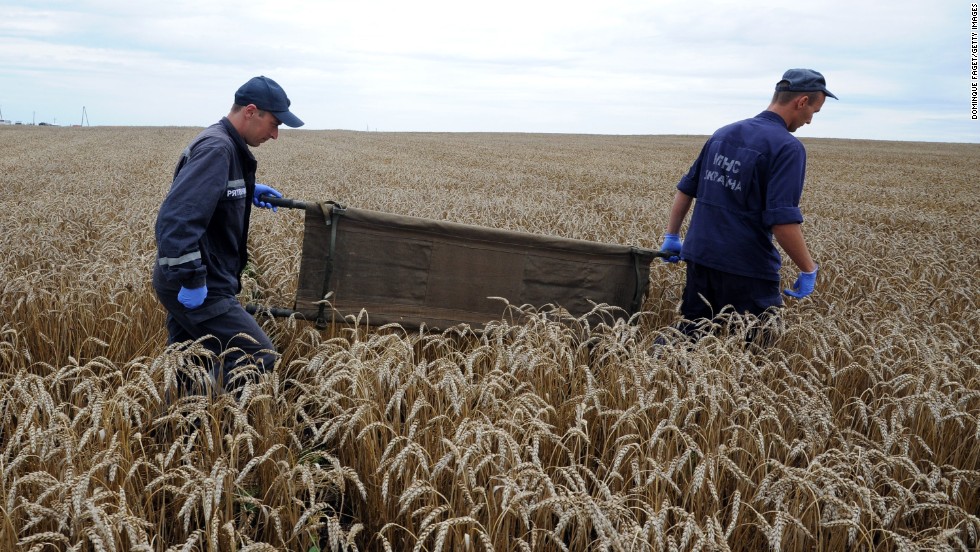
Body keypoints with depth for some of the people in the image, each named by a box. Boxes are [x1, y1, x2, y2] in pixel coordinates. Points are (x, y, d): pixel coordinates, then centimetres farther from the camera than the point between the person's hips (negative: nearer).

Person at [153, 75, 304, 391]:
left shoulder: (220, 143, 13)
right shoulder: (216, 149, -19)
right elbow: (176, 219, -28)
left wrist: (247, 192, 22)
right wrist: (190, 278, -26)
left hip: (182, 283, 10)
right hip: (198, 289, -10)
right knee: (259, 358, -8)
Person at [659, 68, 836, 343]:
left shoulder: (723, 133, 11)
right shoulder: (787, 147, -12)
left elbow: (686, 189, 16)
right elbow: (783, 220, -20)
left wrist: (672, 236, 23)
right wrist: (808, 270, -9)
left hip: (699, 256, 6)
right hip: (746, 268, -6)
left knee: (692, 334, 14)